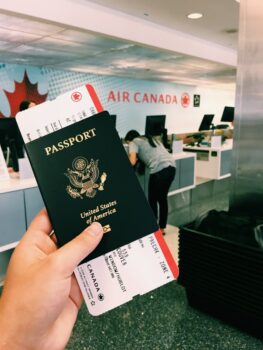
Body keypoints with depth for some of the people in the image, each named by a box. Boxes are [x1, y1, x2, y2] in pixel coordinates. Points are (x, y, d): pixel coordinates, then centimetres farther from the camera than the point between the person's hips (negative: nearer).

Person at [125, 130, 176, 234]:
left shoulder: (134, 142, 10)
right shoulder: (152, 138, 32)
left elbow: (132, 162, -4)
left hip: (159, 169, -7)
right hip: (171, 166, 8)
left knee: (152, 200, 9)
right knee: (162, 198, 20)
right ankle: (162, 228, 30)